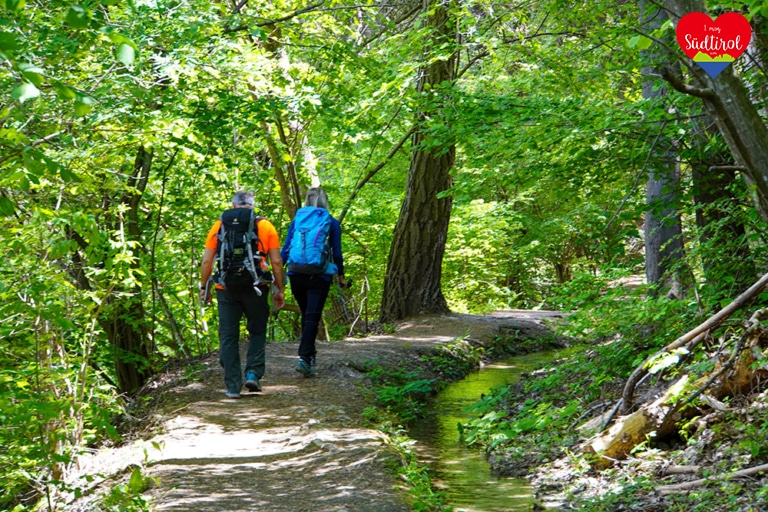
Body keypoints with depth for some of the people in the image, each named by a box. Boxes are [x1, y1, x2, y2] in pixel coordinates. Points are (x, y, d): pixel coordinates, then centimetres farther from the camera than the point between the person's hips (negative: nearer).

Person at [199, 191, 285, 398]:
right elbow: (276, 262, 1)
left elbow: (206, 261, 2)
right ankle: (253, 372, 0)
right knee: (257, 331, 16)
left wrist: (204, 287, 12)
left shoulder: (219, 226, 5)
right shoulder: (266, 227, 4)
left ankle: (233, 386, 6)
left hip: (226, 288, 0)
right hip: (255, 288, 0)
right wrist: (280, 290, 8)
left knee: (228, 337, 7)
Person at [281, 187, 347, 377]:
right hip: (320, 276, -3)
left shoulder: (297, 221, 7)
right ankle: (304, 358, -20)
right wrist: (341, 277, 13)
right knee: (312, 317, -7)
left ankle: (310, 354, 28)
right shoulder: (332, 224, 2)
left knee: (306, 315, 19)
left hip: (296, 274, 3)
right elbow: (337, 253, 2)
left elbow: (286, 249, 3)